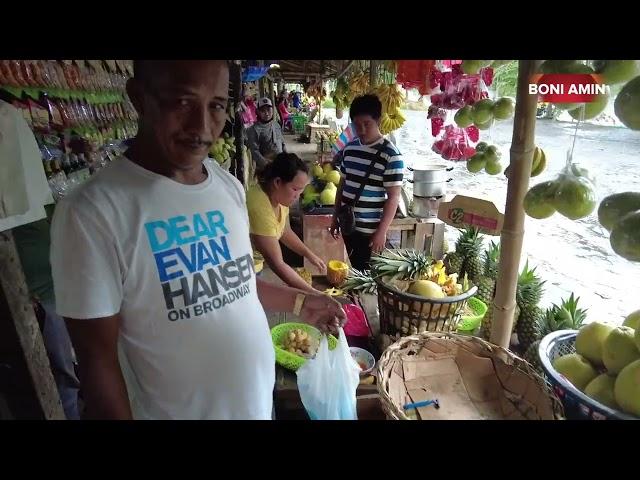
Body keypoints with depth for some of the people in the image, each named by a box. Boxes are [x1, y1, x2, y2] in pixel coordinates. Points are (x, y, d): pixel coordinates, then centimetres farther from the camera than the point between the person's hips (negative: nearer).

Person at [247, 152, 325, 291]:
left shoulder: (280, 196, -7)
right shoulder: (260, 208, -33)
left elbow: (285, 231, 10)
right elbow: (277, 264, -31)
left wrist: (309, 254, 1)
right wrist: (312, 293, -27)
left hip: (254, 264, 8)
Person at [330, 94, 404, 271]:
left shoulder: (391, 155, -14)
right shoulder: (349, 148, 5)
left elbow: (393, 197, -14)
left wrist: (382, 231, -16)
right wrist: (335, 217, 14)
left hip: (370, 230, -6)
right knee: (353, 269, 18)